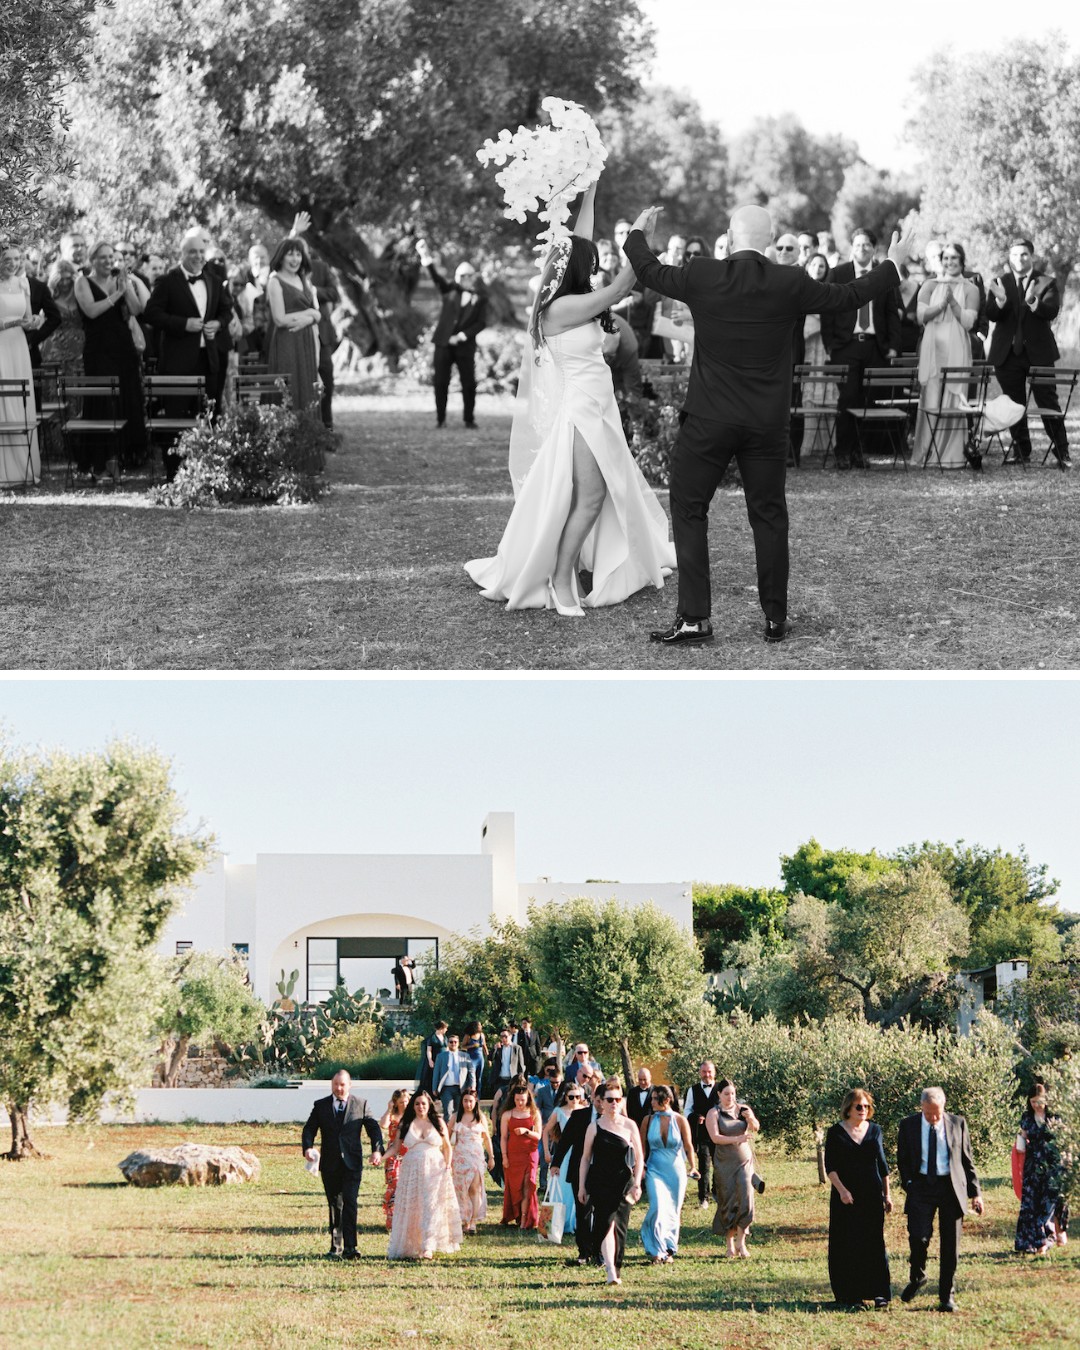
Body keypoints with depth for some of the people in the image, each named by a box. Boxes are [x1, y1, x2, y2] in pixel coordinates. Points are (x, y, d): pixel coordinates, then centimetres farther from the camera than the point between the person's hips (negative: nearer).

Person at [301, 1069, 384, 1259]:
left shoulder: (361, 1104, 6)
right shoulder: (321, 1106, 8)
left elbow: (373, 1127, 6)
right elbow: (309, 1129, 4)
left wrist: (377, 1150, -10)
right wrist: (308, 1147, -17)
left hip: (352, 1163, -2)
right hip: (330, 1164, 2)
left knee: (349, 1202, -13)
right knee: (334, 1205, 10)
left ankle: (349, 1247, -17)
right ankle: (336, 1246, 18)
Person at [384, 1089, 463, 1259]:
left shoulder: (438, 1123, 7)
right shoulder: (406, 1124, 9)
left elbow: (447, 1147, 10)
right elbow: (396, 1147, 8)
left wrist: (447, 1166, -2)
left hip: (434, 1170, -2)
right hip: (411, 1171, 2)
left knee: (431, 1206, -11)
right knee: (410, 1209, 0)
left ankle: (428, 1248, -14)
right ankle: (411, 1247, 7)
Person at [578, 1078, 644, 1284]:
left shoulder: (630, 1126, 4)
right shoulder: (595, 1126, 2)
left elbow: (639, 1157, 7)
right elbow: (585, 1157, 7)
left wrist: (637, 1183, -2)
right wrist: (581, 1186, 5)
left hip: (623, 1184, 2)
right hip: (600, 1184, -2)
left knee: (619, 1227, 6)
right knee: (606, 1222, -16)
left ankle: (616, 1269, 18)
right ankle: (610, 1269, -23)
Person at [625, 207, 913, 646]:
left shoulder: (700, 277, -7)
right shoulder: (791, 284, -6)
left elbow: (651, 271, 10)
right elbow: (847, 297, 6)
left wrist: (639, 235, 31)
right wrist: (894, 265, 22)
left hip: (708, 421, -2)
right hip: (767, 424, 2)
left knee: (688, 510, 6)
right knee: (768, 515, 11)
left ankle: (694, 618, 0)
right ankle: (775, 618, 16)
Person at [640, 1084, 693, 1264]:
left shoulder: (680, 1120, -3)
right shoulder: (648, 1120, 0)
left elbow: (688, 1146, 2)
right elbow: (642, 1146, 6)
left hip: (675, 1170, 1)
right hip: (654, 1170, 0)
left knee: (673, 1212, 7)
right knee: (658, 1208, -16)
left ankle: (669, 1250, 21)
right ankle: (657, 1251, -11)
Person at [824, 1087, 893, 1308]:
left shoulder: (874, 1130, 9)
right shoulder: (836, 1132, 0)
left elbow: (882, 1165, 13)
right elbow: (830, 1167, -4)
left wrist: (887, 1194, 10)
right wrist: (841, 1190, -16)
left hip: (872, 1194, 2)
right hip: (846, 1196, -2)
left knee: (874, 1243, 0)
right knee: (847, 1245, 0)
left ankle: (878, 1293, 1)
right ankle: (848, 1295, 6)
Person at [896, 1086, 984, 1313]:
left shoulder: (957, 1124, 4)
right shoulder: (908, 1125, 3)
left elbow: (967, 1160, 8)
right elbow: (902, 1160, 10)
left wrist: (975, 1192, 3)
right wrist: (909, 1184, -4)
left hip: (952, 1187, 1)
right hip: (921, 1185, -1)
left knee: (950, 1245, 1)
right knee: (918, 1237, -15)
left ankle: (946, 1296, 13)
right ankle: (917, 1277, 15)